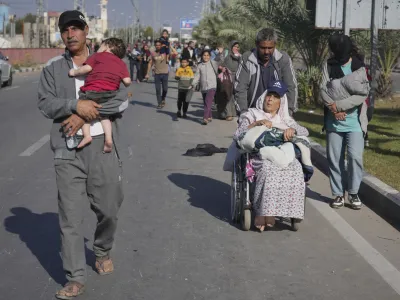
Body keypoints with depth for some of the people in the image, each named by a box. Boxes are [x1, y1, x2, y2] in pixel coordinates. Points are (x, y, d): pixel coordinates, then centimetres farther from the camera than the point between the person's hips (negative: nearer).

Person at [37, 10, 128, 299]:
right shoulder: (53, 67, 8)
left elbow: (122, 100, -6)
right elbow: (45, 103, -2)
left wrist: (84, 115, -14)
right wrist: (76, 105, -18)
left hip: (103, 147, 0)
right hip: (68, 150, 0)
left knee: (109, 210, 9)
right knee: (71, 217, -1)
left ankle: (103, 252, 38)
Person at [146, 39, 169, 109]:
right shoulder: (153, 54, 3)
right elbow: (150, 64, 8)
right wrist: (147, 73, 3)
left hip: (165, 73, -1)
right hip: (157, 74, 1)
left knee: (165, 89, 5)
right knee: (158, 89, 1)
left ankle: (163, 99, 32)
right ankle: (159, 103, 10)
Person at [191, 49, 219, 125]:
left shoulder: (213, 63, 3)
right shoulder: (200, 66, 9)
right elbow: (197, 76, 4)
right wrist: (193, 84, -6)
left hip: (211, 86, -5)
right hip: (203, 87, 5)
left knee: (208, 102, -16)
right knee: (206, 103, 13)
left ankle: (205, 118, -21)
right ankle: (209, 117, 29)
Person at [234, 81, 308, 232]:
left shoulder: (286, 120, 28)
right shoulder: (252, 115, 21)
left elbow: (305, 132, 12)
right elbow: (237, 136, 6)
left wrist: (292, 129, -10)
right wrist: (255, 124, -6)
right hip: (259, 156, -3)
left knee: (296, 168, -33)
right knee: (269, 168, -39)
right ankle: (263, 211, -36)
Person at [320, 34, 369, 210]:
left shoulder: (360, 67, -6)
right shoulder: (329, 65, 3)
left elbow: (362, 95, -15)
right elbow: (323, 89, -5)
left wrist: (338, 105, -19)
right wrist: (334, 109, -18)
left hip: (354, 121, -3)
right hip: (334, 121, 3)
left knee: (355, 156, -11)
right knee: (335, 158, 5)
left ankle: (353, 193, 6)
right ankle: (338, 194, 16)